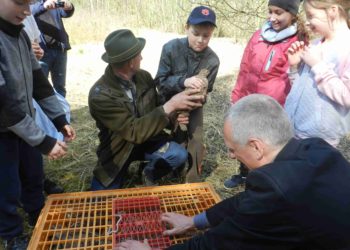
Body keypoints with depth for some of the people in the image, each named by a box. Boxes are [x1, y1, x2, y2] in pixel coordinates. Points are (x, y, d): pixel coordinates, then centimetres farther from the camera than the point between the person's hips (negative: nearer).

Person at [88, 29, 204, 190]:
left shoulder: (145, 77, -9)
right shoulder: (100, 95, -27)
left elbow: (155, 110, 5)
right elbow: (134, 131, -32)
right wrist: (170, 106, -35)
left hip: (147, 140, 3)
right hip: (118, 149, -3)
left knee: (179, 155, -24)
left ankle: (149, 174, 7)